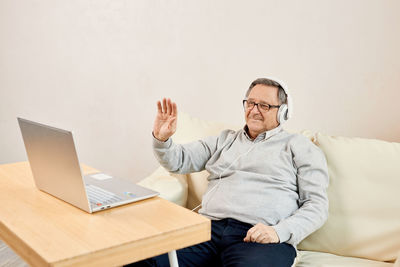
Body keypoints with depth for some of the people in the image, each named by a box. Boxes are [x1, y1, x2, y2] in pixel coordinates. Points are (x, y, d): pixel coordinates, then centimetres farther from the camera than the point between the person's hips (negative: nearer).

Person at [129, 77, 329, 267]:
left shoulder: (298, 147, 13)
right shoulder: (225, 140, 25)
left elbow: (317, 205, 4)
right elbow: (178, 161, 18)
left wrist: (279, 232, -12)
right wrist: (161, 138, -4)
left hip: (261, 238, -2)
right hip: (209, 227, 3)